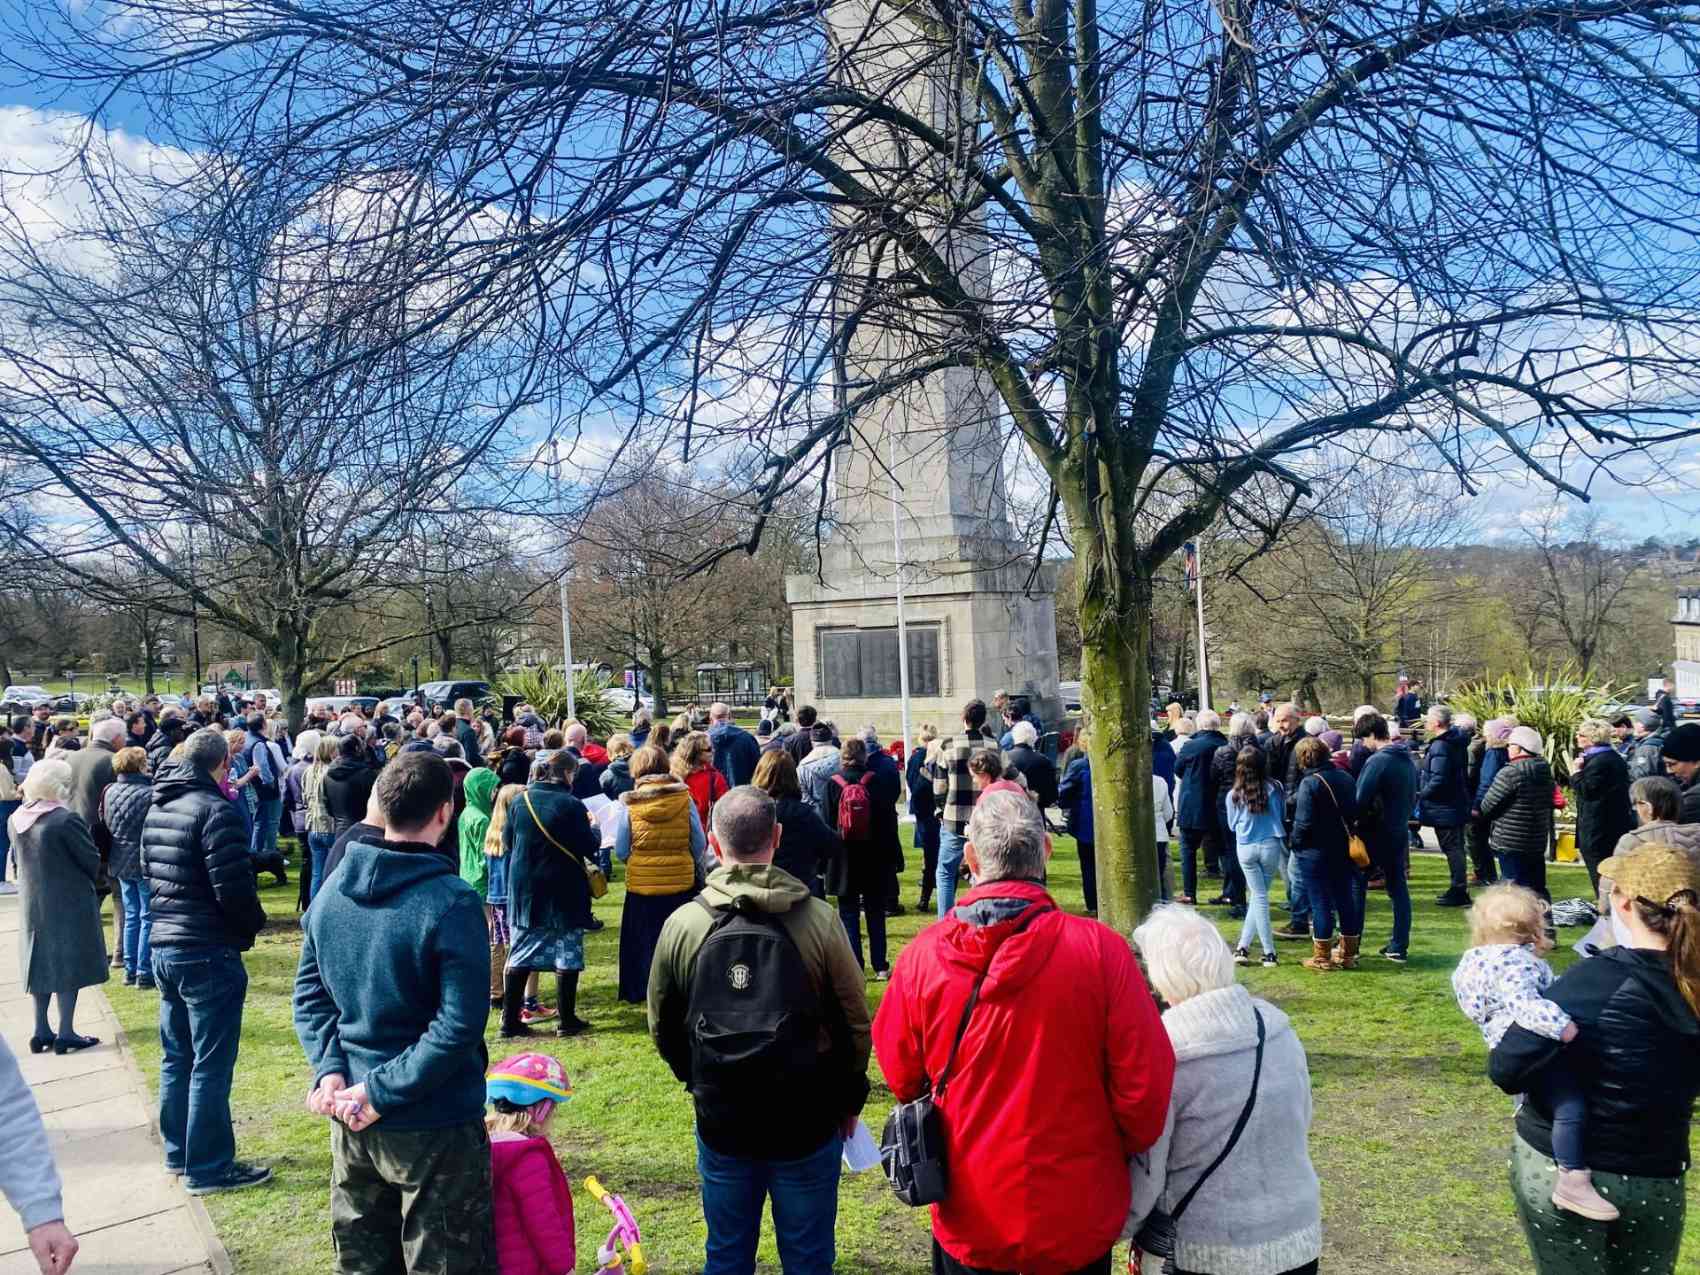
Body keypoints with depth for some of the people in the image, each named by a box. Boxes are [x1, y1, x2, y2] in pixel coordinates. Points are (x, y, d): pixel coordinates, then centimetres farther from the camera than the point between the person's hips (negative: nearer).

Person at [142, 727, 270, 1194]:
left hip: (164, 947, 9)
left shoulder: (157, 809, 10)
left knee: (176, 1058, 19)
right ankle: (208, 1168, 8)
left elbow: (149, 873, 17)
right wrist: (254, 923, -4)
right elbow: (234, 887, -21)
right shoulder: (216, 810, -18)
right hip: (208, 953, -9)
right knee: (210, 1066, 1)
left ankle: (178, 1153, 30)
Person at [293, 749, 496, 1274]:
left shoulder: (333, 890, 0)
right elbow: (460, 1024, -24)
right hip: (434, 1127, -6)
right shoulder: (452, 902, -21)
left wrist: (328, 1069, -5)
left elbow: (310, 993, 4)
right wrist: (384, 1091, -17)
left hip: (350, 1120, 6)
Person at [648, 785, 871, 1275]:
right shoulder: (819, 920, -15)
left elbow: (663, 1027, 2)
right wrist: (850, 1099, 8)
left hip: (720, 1122, 2)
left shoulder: (682, 925, -9)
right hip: (809, 1121, -1)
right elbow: (855, 1023, -8)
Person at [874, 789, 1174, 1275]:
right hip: (1075, 1223, -1)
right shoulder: (1100, 950, -20)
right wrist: (1123, 1151, 7)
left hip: (966, 1221, 1)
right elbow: (1145, 1085, -15)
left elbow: (900, 1073, 0)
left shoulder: (922, 954, -14)